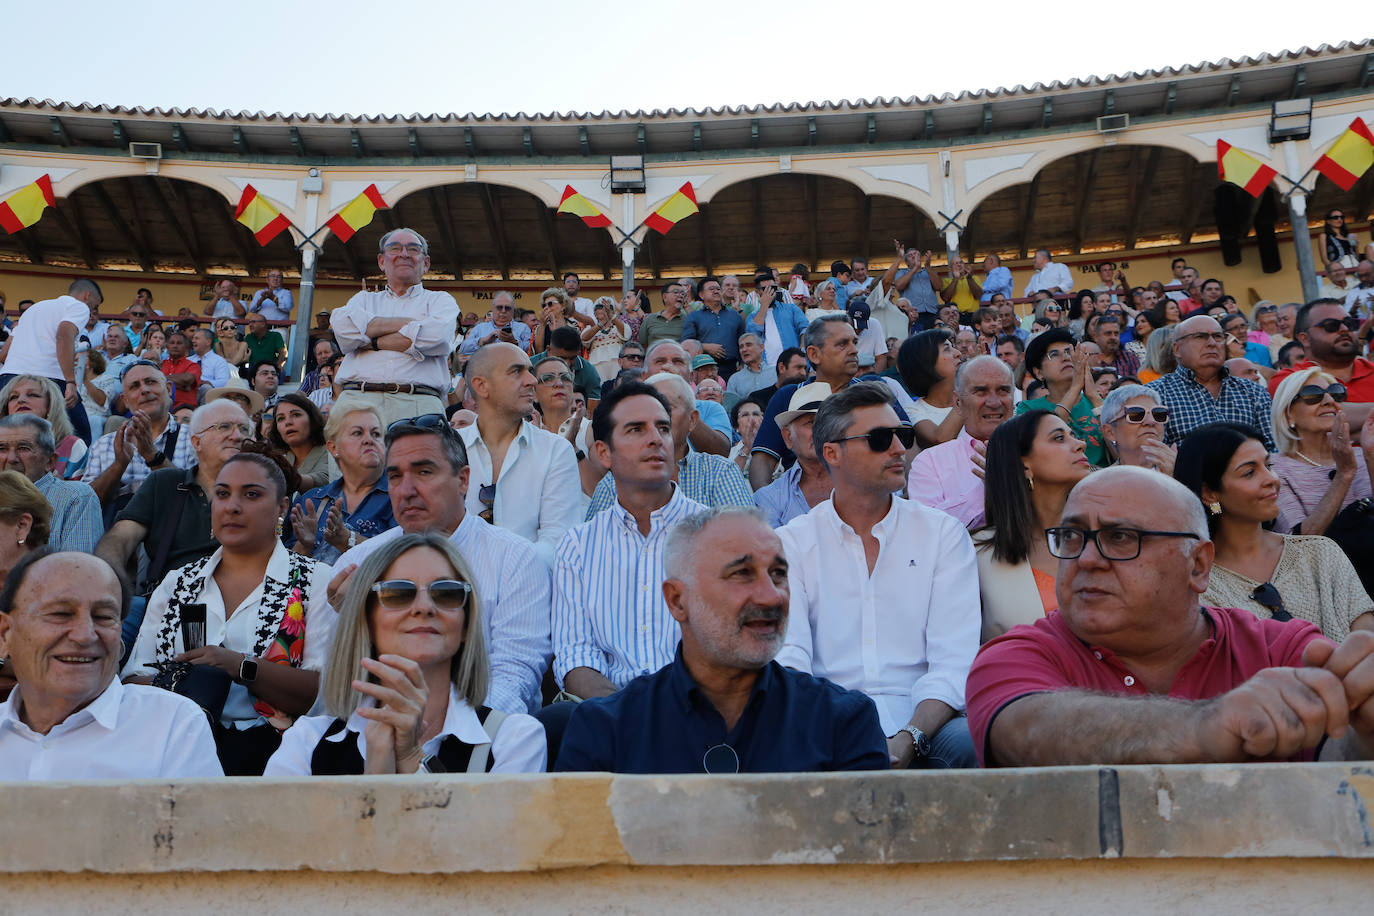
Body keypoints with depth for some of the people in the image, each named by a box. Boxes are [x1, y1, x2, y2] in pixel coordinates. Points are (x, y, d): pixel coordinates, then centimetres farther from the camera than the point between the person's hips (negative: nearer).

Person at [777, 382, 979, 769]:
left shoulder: (944, 534, 9)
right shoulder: (789, 544, 8)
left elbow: (954, 660, -2)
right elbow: (788, 658, -4)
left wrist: (908, 740, -20)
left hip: (923, 722, 1)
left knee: (968, 742, -31)